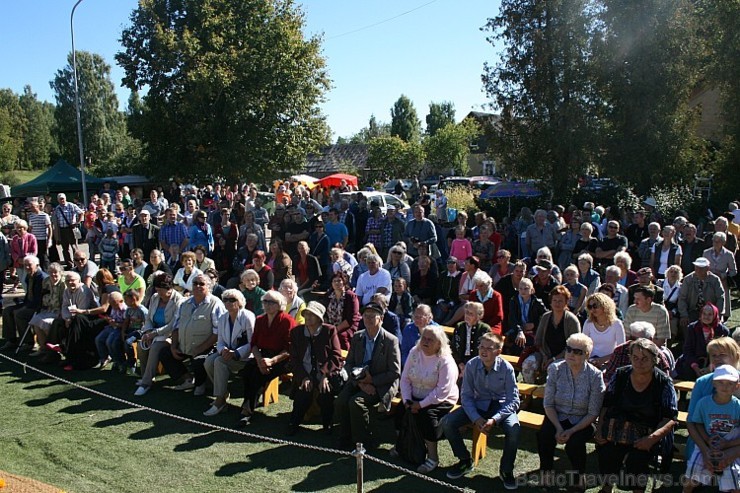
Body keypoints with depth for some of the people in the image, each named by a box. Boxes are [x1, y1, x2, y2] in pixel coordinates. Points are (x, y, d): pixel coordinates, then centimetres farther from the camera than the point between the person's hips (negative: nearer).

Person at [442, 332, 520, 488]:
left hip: (501, 406, -2)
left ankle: (506, 470, -4)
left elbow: (513, 401, -15)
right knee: (447, 423, -17)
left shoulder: (506, 368, -18)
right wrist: (476, 419, -20)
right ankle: (465, 461, 10)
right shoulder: (471, 365, -12)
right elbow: (466, 396, -6)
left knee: (514, 429, -33)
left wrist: (494, 419, -28)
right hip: (478, 405, 3)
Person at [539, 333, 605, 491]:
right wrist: (559, 428, -17)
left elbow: (593, 413, -10)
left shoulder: (595, 376, -12)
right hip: (557, 418, 2)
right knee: (543, 435, -28)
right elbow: (548, 404, -4)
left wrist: (571, 431, -20)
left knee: (574, 442, -30)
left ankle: (579, 477, 2)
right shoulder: (555, 369, -6)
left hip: (582, 422, -2)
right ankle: (547, 474, -2)